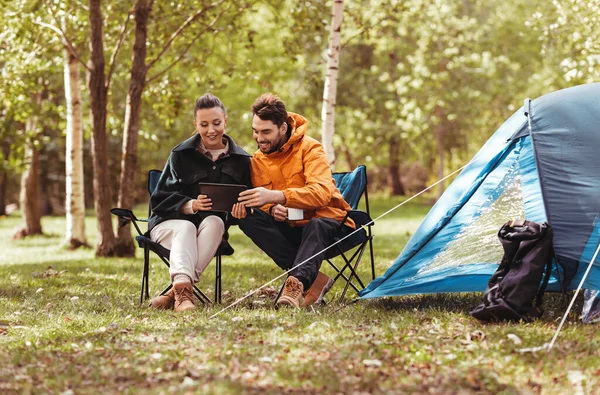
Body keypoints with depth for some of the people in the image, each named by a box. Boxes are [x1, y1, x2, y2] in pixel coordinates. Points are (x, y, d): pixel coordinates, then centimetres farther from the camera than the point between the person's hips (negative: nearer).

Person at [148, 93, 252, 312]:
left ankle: (175, 292, -44)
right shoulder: (181, 155, -1)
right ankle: (183, 287, -62)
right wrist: (191, 205, -25)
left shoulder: (241, 160, 4)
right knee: (186, 228, -36)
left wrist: (239, 208, -21)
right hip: (171, 221, -1)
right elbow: (160, 198, -5)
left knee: (215, 222, -34)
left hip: (211, 224, 1)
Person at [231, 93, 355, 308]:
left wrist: (276, 196, -43)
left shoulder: (310, 148, -13)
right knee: (248, 219, -22)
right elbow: (262, 201, 3)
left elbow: (322, 193, -29)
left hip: (326, 223, -5)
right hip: (290, 229, 5)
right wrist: (273, 209, -24)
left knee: (316, 225, -39)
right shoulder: (257, 160, 5)